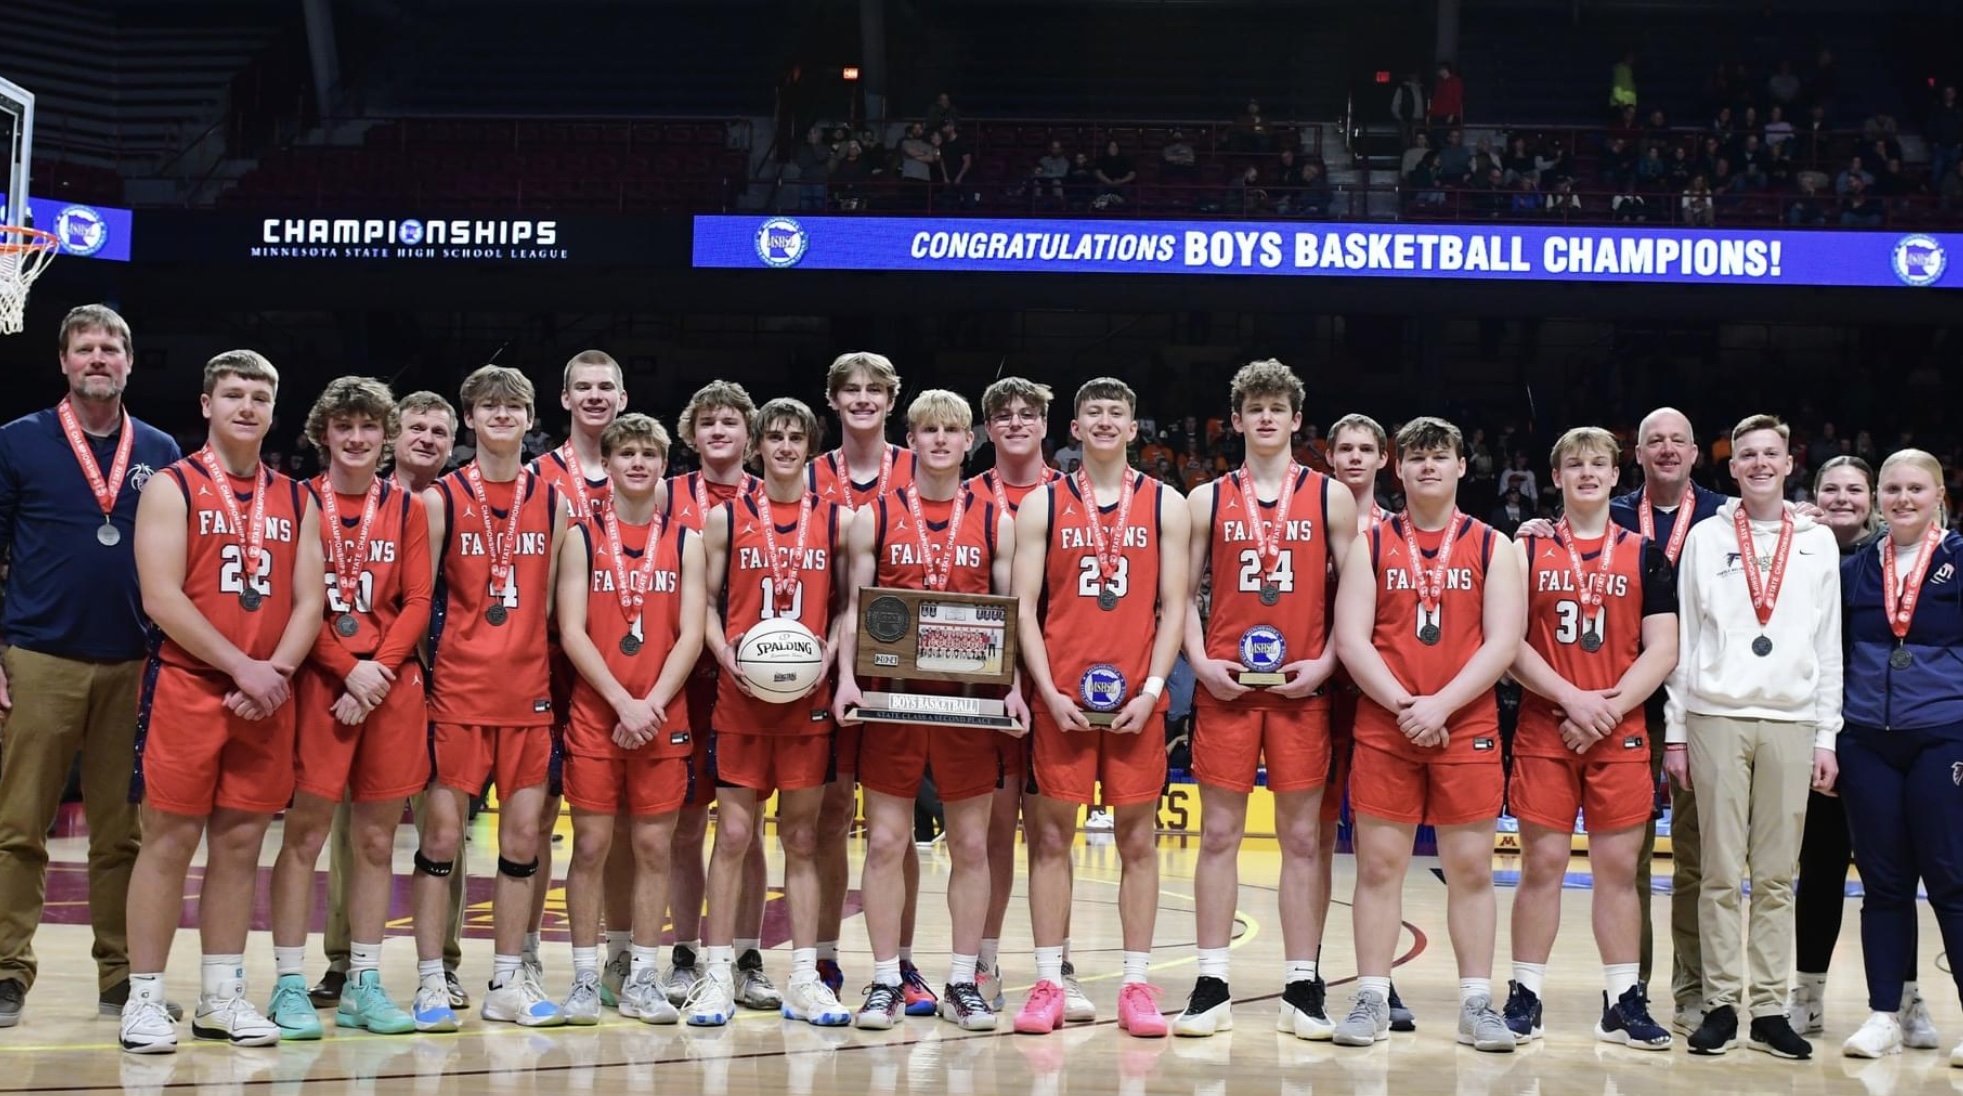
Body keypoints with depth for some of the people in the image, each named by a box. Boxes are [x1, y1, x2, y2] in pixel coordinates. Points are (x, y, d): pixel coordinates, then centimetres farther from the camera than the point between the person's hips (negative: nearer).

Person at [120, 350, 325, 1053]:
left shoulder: (296, 501, 12)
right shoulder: (171, 488, -1)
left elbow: (309, 600, 7)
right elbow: (161, 598, -11)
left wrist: (275, 672, -10)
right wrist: (241, 667, -17)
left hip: (267, 696, 4)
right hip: (185, 686, -4)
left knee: (240, 842, 8)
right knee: (169, 839, -2)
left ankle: (221, 998, 17)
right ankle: (145, 1000, 7)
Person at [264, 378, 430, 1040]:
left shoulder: (407, 509, 10)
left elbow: (417, 602, 5)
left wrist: (379, 670, -8)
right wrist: (349, 670, -12)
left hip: (393, 685, 3)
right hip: (319, 681, -3)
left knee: (377, 838, 7)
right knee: (304, 833, -3)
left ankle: (364, 985, 15)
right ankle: (289, 985, 5)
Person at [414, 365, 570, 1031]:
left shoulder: (551, 501, 9)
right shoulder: (441, 499, 0)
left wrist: (539, 659, 6)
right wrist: (421, 666, -8)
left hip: (528, 690, 3)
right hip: (458, 689, -3)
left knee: (523, 835, 5)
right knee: (442, 831, -1)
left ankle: (508, 982, 15)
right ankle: (431, 982, 8)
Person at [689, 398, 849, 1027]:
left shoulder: (837, 521, 7)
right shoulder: (725, 518, 6)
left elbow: (846, 606, 10)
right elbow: (707, 603, 7)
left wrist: (828, 658, -7)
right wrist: (726, 656, -10)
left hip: (810, 695, 1)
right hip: (741, 694, -1)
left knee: (802, 838, 6)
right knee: (733, 833, -1)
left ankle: (804, 980, 11)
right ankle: (717, 975, 7)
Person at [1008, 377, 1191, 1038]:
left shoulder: (1166, 506, 7)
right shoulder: (1042, 505, 6)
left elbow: (1173, 607, 3)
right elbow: (1024, 606, 1)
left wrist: (1152, 690, -8)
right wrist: (1049, 692, -8)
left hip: (1137, 699, 0)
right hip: (1059, 697, 0)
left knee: (1138, 840, 4)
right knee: (1051, 837, 3)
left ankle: (1136, 984, 12)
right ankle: (1048, 982, 11)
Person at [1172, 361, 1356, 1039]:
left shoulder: (1331, 498, 7)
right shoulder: (1207, 500, 9)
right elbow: (1184, 593, 9)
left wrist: (1325, 662, -8)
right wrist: (1199, 660, -6)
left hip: (1302, 685, 0)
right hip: (1225, 684, 1)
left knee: (1302, 837, 3)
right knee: (1219, 834, 2)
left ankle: (1301, 989, 11)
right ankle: (1212, 988, 9)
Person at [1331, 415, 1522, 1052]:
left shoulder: (1493, 548, 6)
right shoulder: (1370, 545, 7)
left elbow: (1503, 643, -3)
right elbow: (1351, 640, -1)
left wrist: (1440, 706, -14)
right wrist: (1402, 705, -13)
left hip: (1467, 727, 0)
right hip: (1383, 728, 0)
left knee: (1470, 868, 3)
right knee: (1378, 863, 2)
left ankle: (1477, 1004, 10)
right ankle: (1372, 999, 10)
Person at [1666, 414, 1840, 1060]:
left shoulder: (1819, 542, 11)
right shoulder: (1705, 539, 7)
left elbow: (1830, 646, 10)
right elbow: (1683, 640, 6)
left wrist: (1827, 736, 4)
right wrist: (1675, 732, 1)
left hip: (1791, 723, 1)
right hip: (1716, 719, -1)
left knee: (1777, 877, 4)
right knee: (1720, 873, 0)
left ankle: (1770, 1009, 9)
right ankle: (1720, 1003, 6)